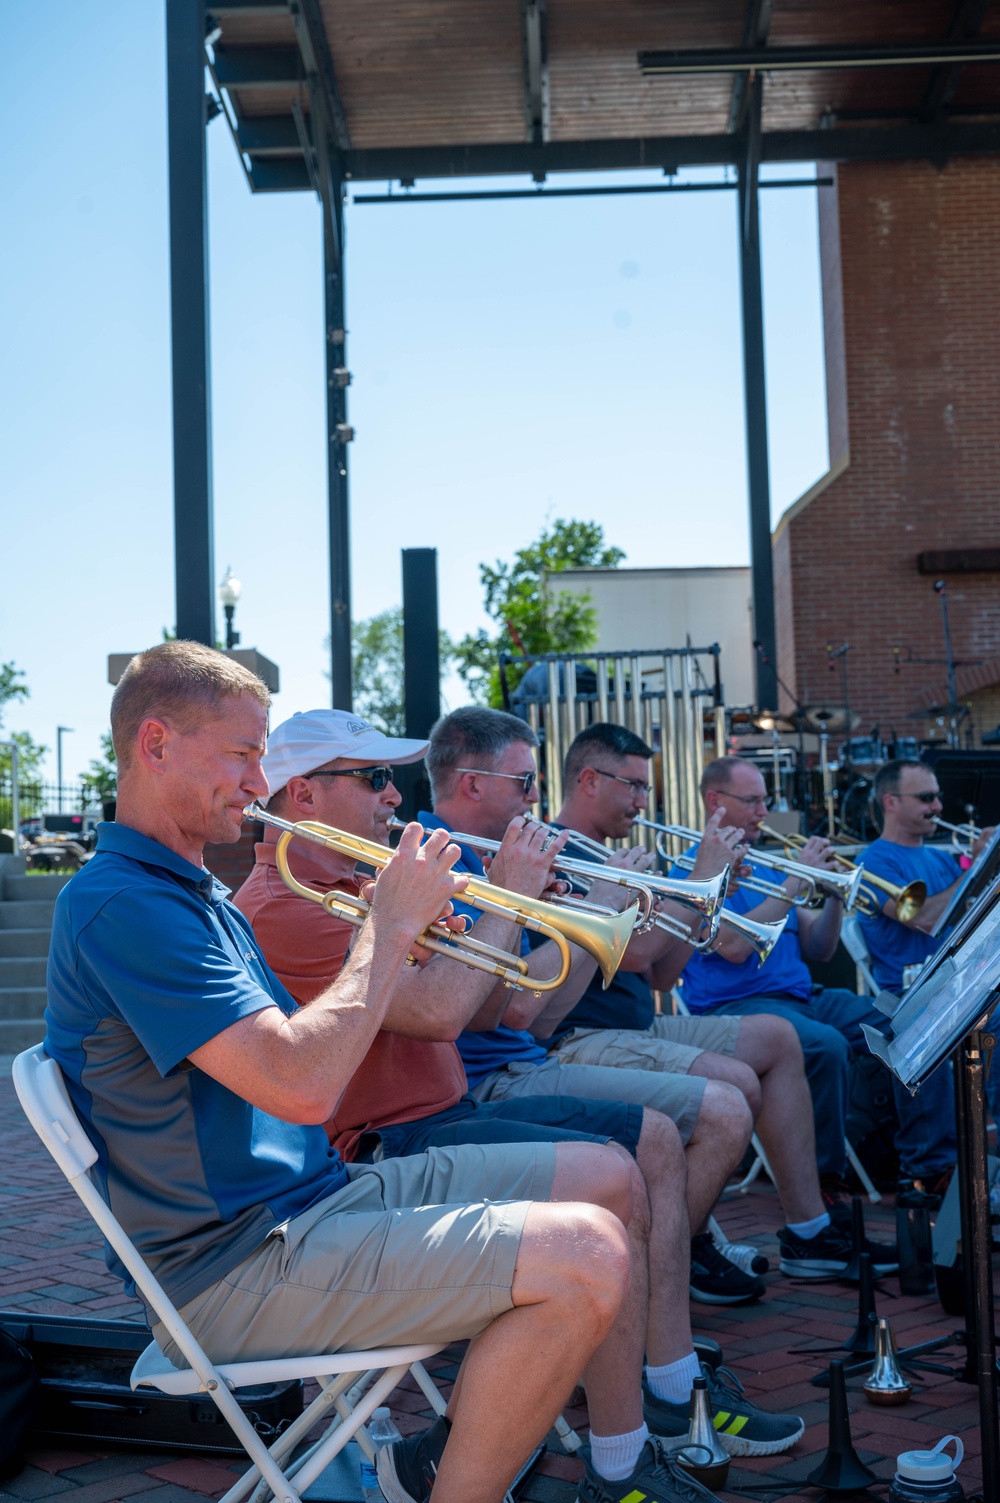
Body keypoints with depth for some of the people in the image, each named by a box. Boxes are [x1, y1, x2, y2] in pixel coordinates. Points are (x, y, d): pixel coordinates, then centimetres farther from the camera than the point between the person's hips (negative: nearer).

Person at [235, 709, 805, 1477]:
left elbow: (481, 1009, 16)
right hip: (389, 1145, -10)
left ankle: (674, 1389, 11)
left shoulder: (360, 886, 18)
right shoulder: (280, 908, -16)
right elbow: (437, 1011, -26)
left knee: (656, 1140, 7)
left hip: (452, 1108, 10)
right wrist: (508, 895, -14)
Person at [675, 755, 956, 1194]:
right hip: (735, 1006, -8)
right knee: (826, 1044, -35)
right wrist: (796, 883, -14)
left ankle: (929, 1165, -5)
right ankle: (822, 1182, -18)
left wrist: (834, 894, -2)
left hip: (800, 996, 8)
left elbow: (818, 950, 16)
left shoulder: (764, 869, 21)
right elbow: (734, 946, -20)